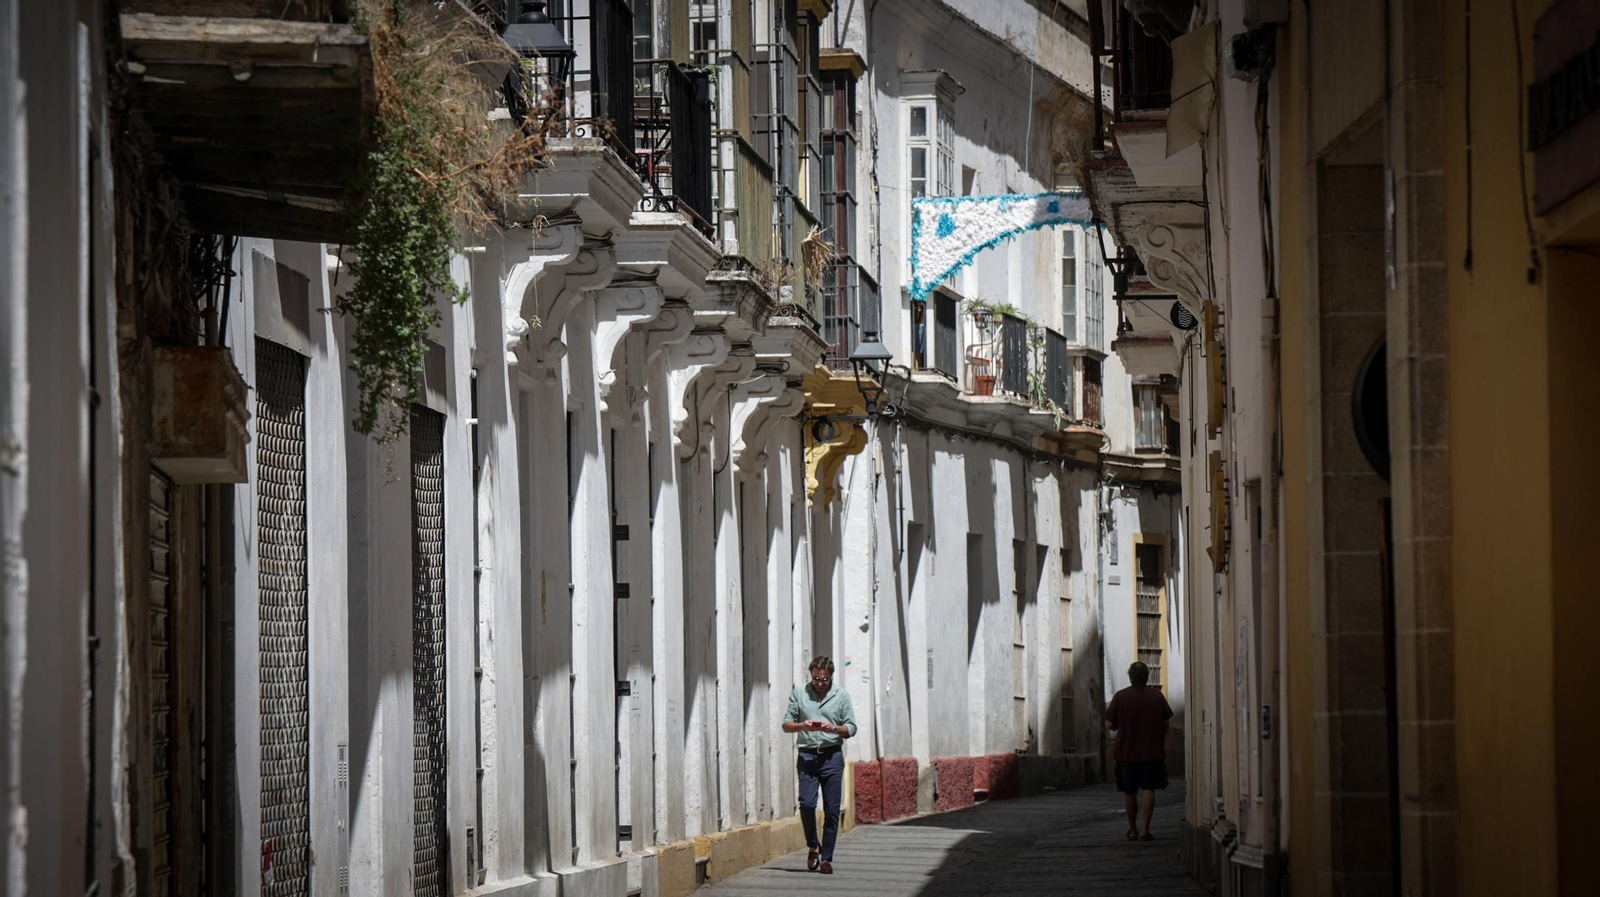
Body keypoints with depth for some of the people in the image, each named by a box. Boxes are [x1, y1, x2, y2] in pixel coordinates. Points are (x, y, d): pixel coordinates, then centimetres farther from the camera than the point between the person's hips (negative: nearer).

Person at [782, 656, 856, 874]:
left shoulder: (841, 696, 8)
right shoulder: (799, 692, 8)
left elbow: (851, 728, 9)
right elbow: (786, 724, 9)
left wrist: (834, 728, -11)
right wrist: (802, 726, -12)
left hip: (832, 756, 0)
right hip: (807, 755, 0)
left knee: (832, 809, -2)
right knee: (807, 803, -14)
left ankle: (826, 857, 5)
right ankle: (813, 846, 10)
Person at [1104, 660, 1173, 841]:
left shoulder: (1120, 697, -7)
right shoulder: (1157, 696, -2)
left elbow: (1109, 724, -8)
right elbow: (1165, 723, 6)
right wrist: (1163, 743, 21)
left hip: (1126, 752, 0)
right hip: (1152, 751, 0)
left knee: (1129, 792, 12)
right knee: (1149, 790, 1)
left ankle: (1132, 830, 21)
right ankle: (1145, 829, -9)